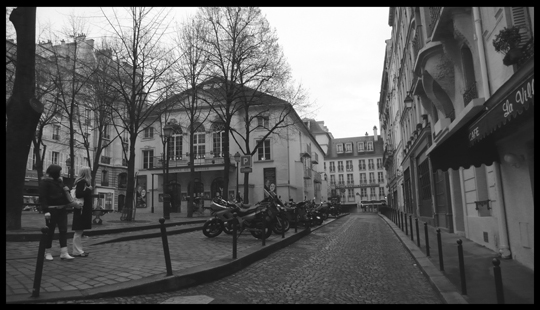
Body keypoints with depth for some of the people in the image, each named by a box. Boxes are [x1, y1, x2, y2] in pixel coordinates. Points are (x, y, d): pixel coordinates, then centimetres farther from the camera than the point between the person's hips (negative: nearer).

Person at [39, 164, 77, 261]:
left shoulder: (59, 181, 13)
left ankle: (64, 253, 1)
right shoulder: (45, 182, -6)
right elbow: (42, 197, -13)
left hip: (62, 209, 6)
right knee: (50, 231, 3)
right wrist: (46, 210, -22)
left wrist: (66, 190, -1)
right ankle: (47, 253, 17)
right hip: (51, 209, -6)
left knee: (63, 230, 0)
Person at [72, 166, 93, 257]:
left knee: (79, 231, 14)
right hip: (82, 210, -10)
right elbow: (78, 194, -24)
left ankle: (78, 249, 21)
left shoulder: (84, 182, 16)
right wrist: (88, 189, -17)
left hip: (84, 209, 10)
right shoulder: (81, 182, -14)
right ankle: (77, 251, 0)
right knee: (78, 230, -5)